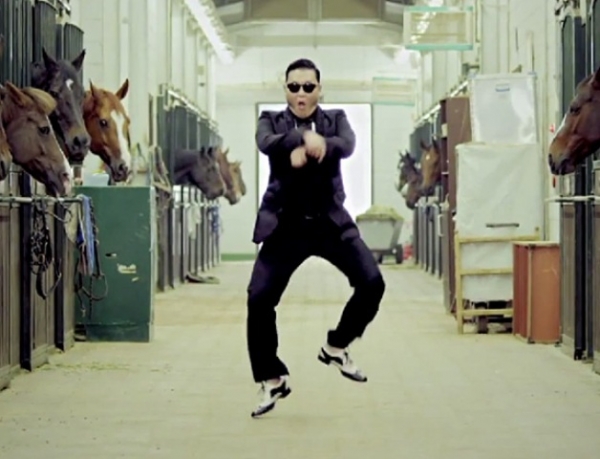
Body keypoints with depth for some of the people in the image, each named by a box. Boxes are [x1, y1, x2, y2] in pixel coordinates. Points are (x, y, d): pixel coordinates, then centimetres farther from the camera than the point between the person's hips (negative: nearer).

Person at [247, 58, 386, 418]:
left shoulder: (336, 119, 9)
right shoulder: (271, 120, 7)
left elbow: (348, 145, -14)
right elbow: (268, 144, -17)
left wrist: (310, 147, -35)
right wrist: (305, 137, -37)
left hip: (331, 222, 1)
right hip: (285, 224, -1)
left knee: (372, 283, -14)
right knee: (259, 298, -11)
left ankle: (336, 347, 11)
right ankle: (273, 379, 8)